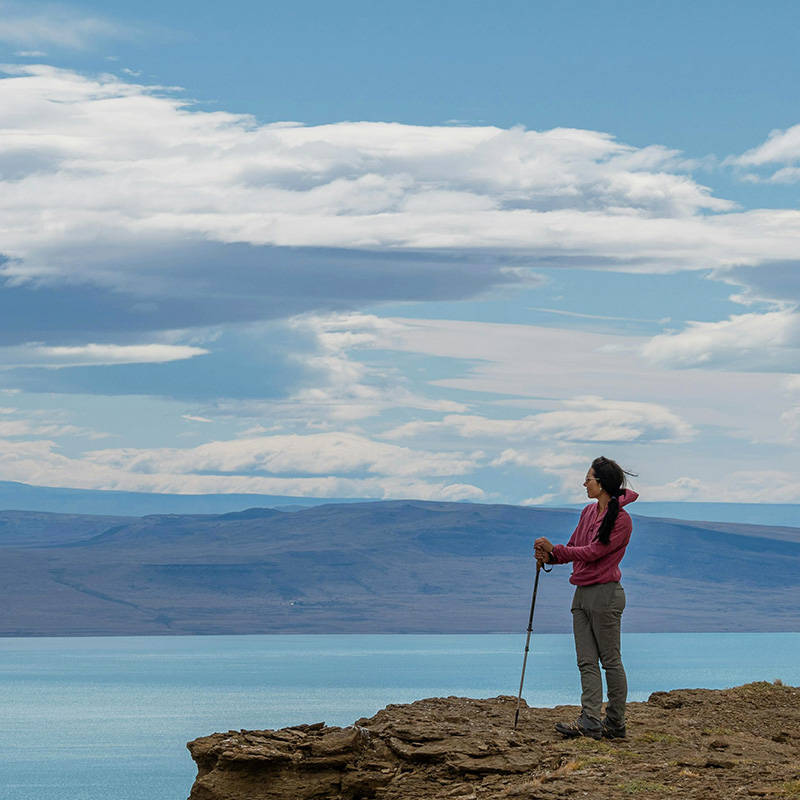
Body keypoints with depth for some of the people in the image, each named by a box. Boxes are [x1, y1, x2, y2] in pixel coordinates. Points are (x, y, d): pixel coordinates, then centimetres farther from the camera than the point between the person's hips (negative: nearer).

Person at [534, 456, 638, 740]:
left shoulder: (621, 520, -12)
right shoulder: (588, 512, 14)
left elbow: (593, 552, -18)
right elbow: (573, 547, 16)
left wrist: (554, 549, -16)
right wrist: (549, 557, -4)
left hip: (605, 594, -8)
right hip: (582, 594, 8)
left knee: (610, 661, -1)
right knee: (587, 662, 2)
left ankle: (615, 724, 5)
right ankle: (590, 721, -2)